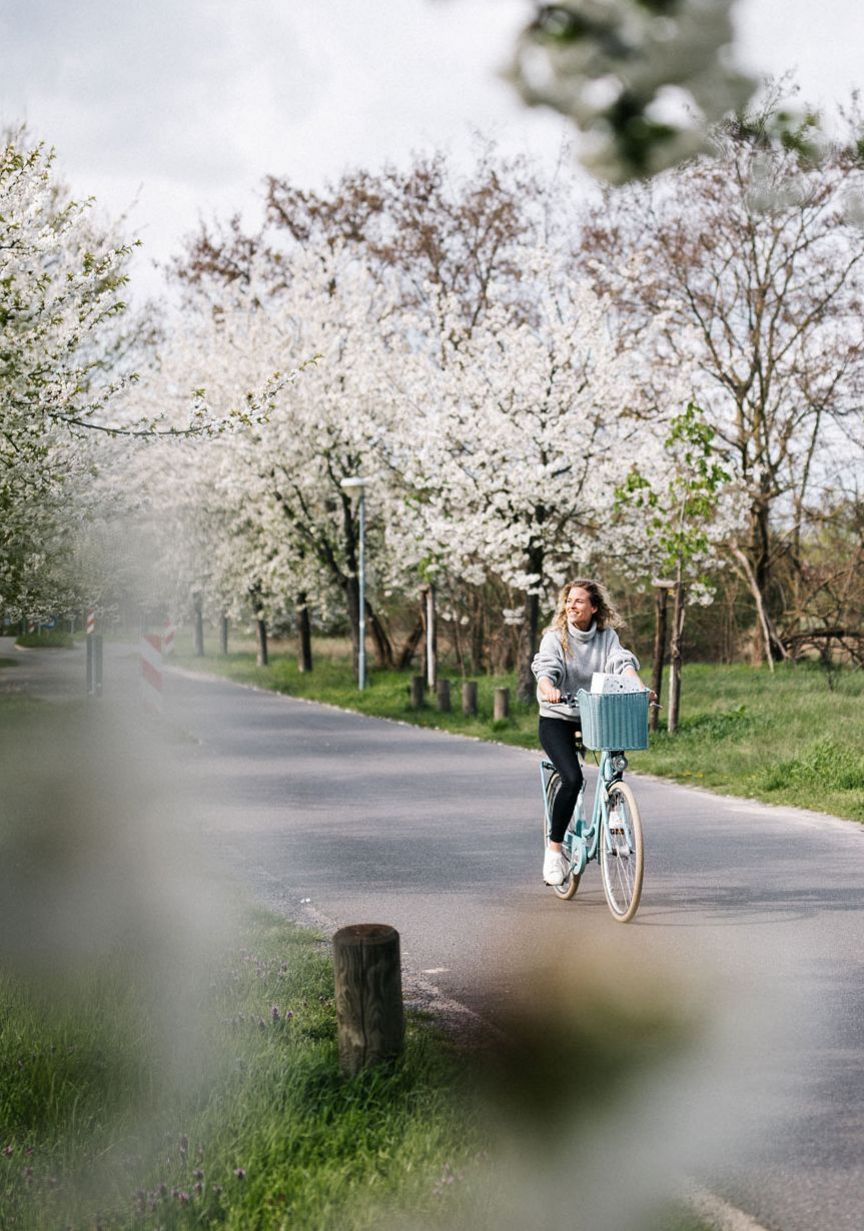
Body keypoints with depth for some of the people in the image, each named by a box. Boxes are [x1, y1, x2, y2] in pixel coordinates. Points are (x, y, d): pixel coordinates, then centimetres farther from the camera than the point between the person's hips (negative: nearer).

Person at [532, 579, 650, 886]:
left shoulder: (607, 637, 4)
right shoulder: (555, 637, -4)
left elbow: (622, 662, -12)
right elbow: (545, 668, -20)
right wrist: (548, 688, -44)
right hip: (557, 719, -3)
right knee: (572, 778, -23)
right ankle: (554, 849, -11)